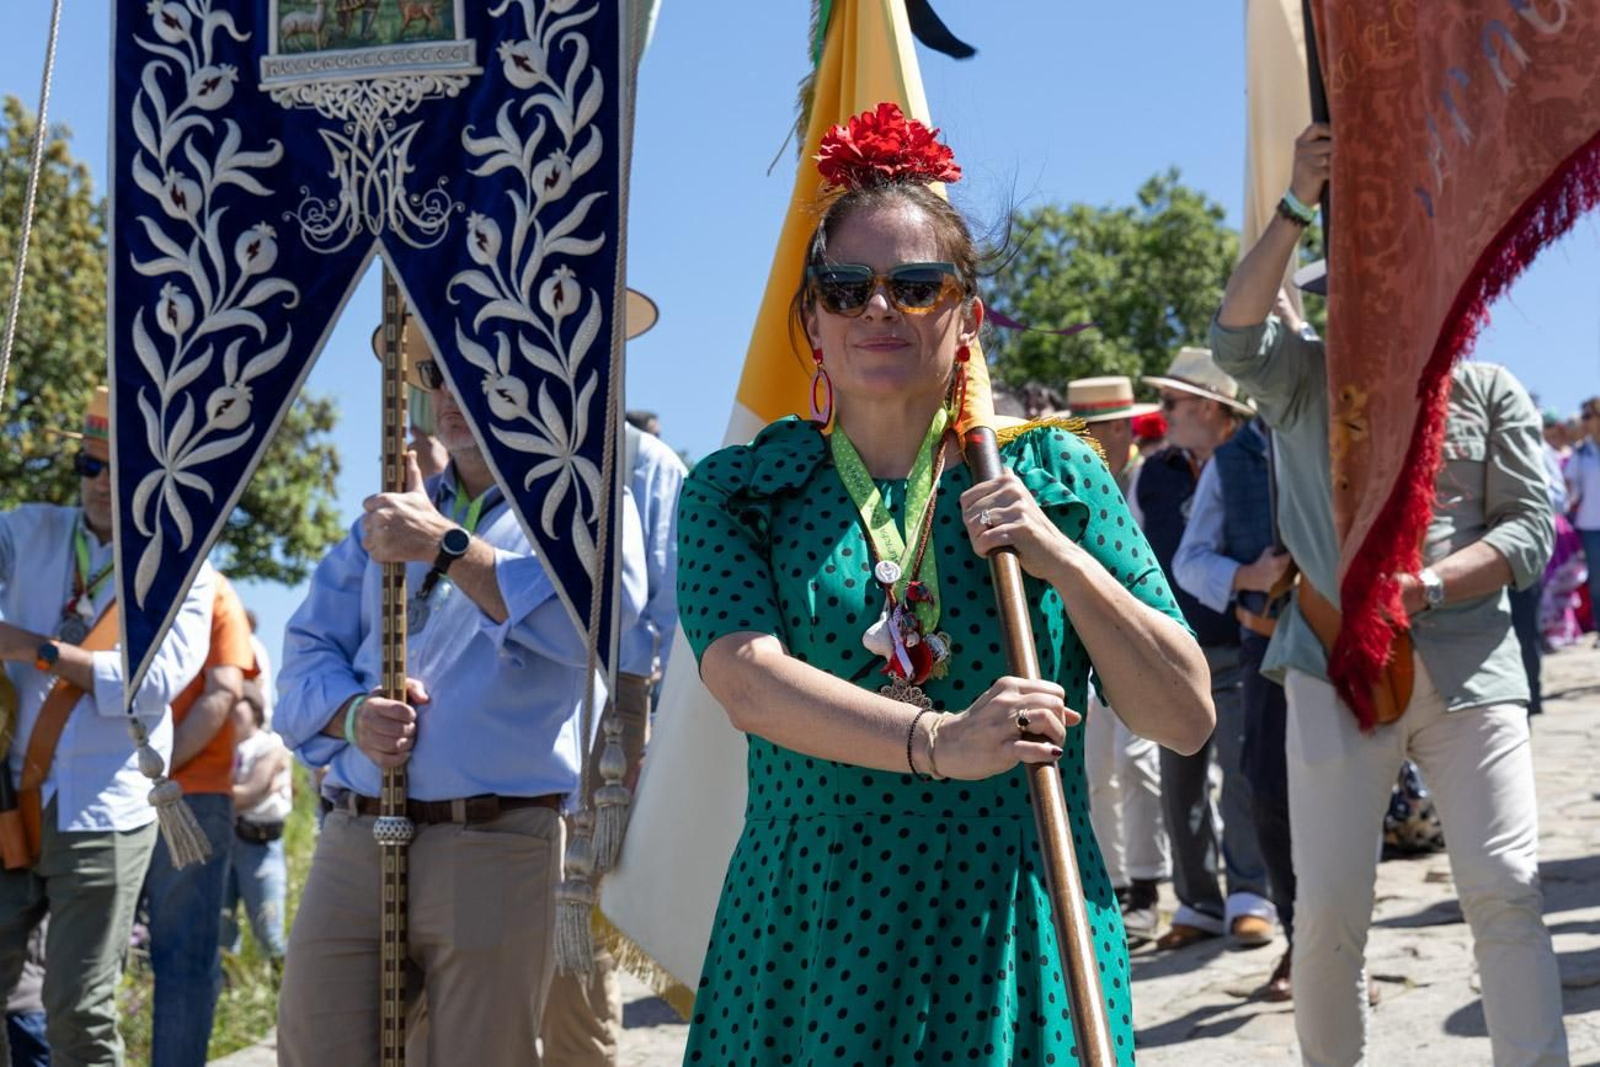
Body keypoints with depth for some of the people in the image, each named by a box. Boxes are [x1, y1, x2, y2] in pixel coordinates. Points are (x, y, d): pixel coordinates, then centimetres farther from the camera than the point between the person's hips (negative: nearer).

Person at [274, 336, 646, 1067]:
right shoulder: (385, 520, 22)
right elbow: (307, 651, 16)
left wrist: (444, 543, -12)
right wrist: (354, 713, -6)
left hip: (498, 849, -4)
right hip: (353, 843, 4)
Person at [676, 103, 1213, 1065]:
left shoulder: (1055, 478, 5)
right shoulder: (735, 492, 4)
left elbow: (1186, 718, 2)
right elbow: (748, 684, -14)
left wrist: (1067, 564, -11)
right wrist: (937, 744, -27)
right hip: (810, 946, 0)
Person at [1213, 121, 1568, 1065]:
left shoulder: (1488, 391, 11)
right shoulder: (1309, 379, 10)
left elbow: (1530, 526, 4)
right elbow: (1237, 338, -11)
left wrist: (1430, 584, -14)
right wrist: (1298, 208, -18)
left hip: (1467, 669, 0)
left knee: (1508, 893, -6)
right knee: (1330, 909, 1)